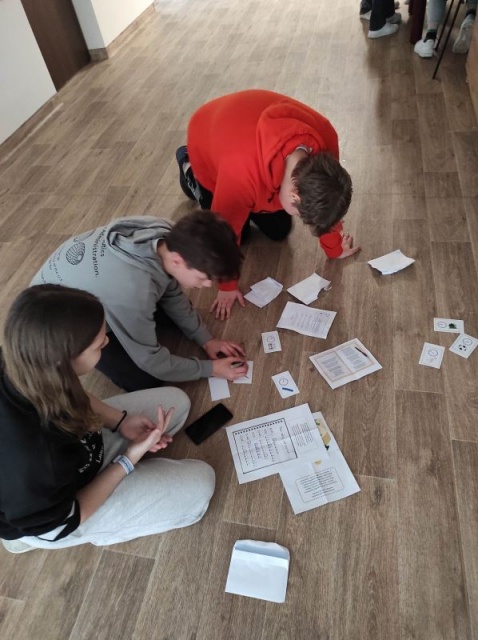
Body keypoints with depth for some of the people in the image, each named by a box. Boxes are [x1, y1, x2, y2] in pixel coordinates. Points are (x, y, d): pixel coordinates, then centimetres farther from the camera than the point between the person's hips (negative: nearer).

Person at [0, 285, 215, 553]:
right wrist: (130, 458, -22)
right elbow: (64, 522, -23)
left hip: (77, 445, 6)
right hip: (53, 516, -5)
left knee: (175, 401, 3)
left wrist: (121, 421, -12)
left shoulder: (26, 369, -25)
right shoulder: (31, 455, -44)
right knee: (199, 487, -7)